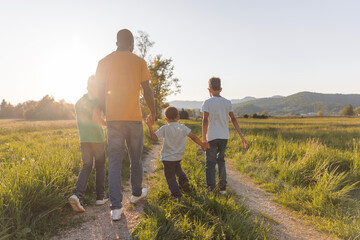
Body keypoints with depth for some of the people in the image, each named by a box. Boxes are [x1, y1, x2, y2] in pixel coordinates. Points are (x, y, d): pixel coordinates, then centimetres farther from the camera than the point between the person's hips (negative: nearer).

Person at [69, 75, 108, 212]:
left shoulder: (79, 102, 13)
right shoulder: (96, 100, -8)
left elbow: (78, 121, 18)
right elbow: (95, 117, -22)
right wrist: (107, 124, -8)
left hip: (84, 139, 5)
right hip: (97, 138, -5)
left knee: (86, 166, 7)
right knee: (100, 166, 8)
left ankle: (78, 194, -14)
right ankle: (100, 197, 16)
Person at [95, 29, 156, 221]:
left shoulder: (104, 62, 7)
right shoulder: (139, 62, 2)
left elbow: (100, 93, 6)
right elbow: (147, 91, -1)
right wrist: (153, 112, 13)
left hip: (113, 118, 1)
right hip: (134, 117, -1)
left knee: (114, 161, 2)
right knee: (135, 158, 15)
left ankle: (116, 207, -1)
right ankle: (137, 193, 33)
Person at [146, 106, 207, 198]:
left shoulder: (165, 129, -13)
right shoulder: (183, 127, -5)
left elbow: (153, 136, -16)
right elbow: (193, 137, -9)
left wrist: (149, 126, -9)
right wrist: (202, 145, 1)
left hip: (168, 158, -4)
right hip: (179, 157, 4)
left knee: (170, 177, 7)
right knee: (177, 169, 33)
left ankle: (176, 193, -3)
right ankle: (184, 180, 12)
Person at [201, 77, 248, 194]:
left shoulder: (207, 102, -6)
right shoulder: (227, 102, 5)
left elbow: (205, 120, -14)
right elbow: (233, 119, 3)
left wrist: (203, 138, -12)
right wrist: (241, 137, 5)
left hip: (212, 137, -4)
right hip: (224, 136, 4)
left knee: (210, 163, 4)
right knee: (221, 160, 18)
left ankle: (210, 189, -3)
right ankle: (222, 188, 20)